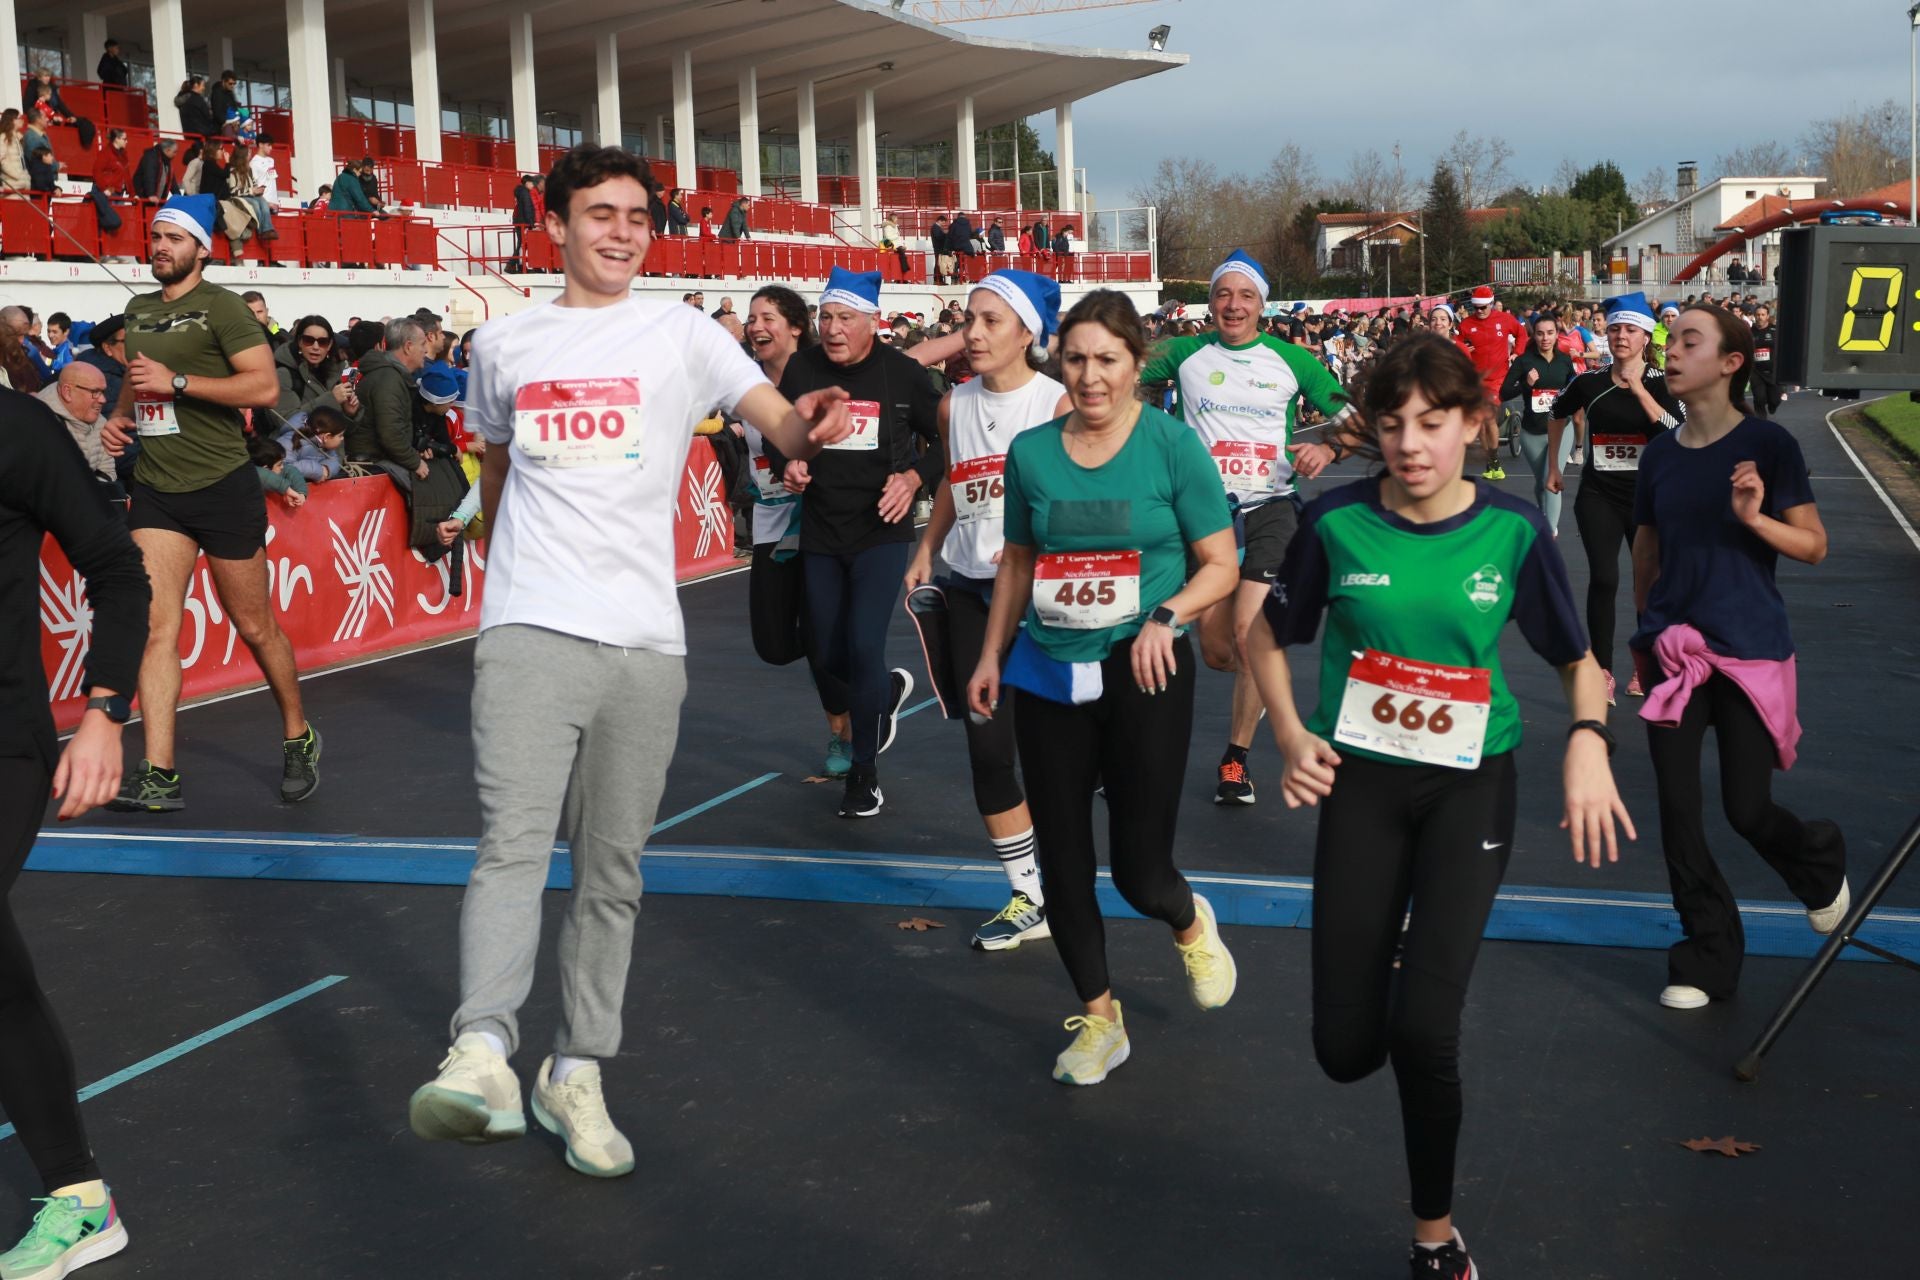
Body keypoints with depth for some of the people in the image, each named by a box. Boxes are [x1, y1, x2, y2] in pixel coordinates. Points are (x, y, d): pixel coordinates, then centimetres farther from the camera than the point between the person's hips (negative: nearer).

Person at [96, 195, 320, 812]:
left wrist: (177, 381, -20)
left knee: (255, 626, 7)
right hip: (154, 489, 5)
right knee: (156, 625, -8)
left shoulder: (220, 307, -7)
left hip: (222, 487, -5)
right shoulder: (138, 310, 14)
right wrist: (120, 415, 11)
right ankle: (159, 776, -9)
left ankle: (298, 739, 28)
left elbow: (264, 387, -17)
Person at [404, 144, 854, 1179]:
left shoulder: (682, 334, 6)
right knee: (514, 839, -18)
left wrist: (809, 426, -31)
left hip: (644, 639, 1)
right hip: (530, 630, 0)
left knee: (612, 870, 5)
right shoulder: (503, 344, 12)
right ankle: (481, 1056, -27)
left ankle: (576, 1074, 15)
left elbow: (776, 417, -8)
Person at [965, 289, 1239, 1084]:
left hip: (1142, 674, -3)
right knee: (1062, 860, 8)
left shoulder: (1173, 445, -6)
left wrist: (1167, 615, -20)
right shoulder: (1032, 452, 3)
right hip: (1048, 677, 4)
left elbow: (1220, 565, -3)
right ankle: (1098, 1018, 27)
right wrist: (991, 655, 15)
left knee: (1139, 870, -3)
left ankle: (1191, 925, 35)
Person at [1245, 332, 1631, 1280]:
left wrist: (1588, 741, -17)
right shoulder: (1337, 522, -8)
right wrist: (1291, 733, -10)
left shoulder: (1512, 530, -8)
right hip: (1362, 782, 1)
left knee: (1423, 1030, -15)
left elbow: (1577, 661, 4)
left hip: (1470, 784, -1)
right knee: (1346, 1050, -1)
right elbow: (1267, 639, 7)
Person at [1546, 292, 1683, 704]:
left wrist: (1638, 389, -27)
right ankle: (1602, 673, -2)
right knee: (1603, 580, -12)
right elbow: (1557, 415, 17)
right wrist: (1553, 468, 21)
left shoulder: (1662, 383, -7)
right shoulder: (1589, 382, -2)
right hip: (1598, 496, 0)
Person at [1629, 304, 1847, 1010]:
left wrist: (1755, 516, -25)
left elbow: (1814, 546, -7)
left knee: (1747, 811, 0)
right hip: (1674, 652, 4)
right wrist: (1643, 635, 20)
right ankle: (1708, 958, 15)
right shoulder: (1661, 453, 4)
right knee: (1677, 813, 0)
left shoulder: (1768, 444, -8)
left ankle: (1820, 859, 36)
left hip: (1750, 651, -4)